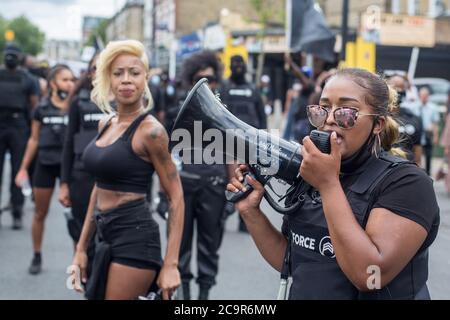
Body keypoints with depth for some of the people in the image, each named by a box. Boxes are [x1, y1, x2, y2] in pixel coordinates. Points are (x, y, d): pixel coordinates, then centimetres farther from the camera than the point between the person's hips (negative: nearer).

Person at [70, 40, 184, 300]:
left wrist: (171, 264, -18)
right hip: (107, 235, 8)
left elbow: (176, 198, -13)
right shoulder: (106, 124, 9)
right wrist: (82, 247, 16)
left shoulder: (150, 130, -13)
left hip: (135, 235, -8)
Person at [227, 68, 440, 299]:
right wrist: (251, 213, -7)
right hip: (301, 293, 5)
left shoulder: (406, 181, -17)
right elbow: (289, 264, 6)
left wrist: (329, 185, -26)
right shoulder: (312, 176, 1)